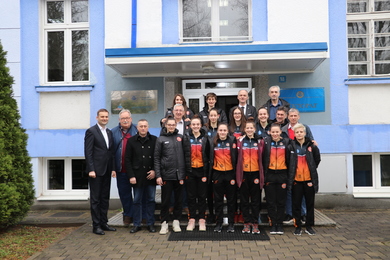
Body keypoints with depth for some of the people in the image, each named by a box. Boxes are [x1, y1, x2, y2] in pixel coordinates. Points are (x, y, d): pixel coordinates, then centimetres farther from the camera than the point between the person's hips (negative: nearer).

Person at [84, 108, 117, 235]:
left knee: (105, 198, 12)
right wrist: (91, 170, -16)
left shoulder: (109, 133, 15)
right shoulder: (91, 131, -6)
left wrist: (113, 168, 8)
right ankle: (96, 225, 9)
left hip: (107, 171, 7)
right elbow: (88, 152, -11)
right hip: (96, 170, -7)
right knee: (95, 199, 1)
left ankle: (104, 223, 22)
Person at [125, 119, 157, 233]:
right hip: (137, 176, 0)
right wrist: (131, 176, -5)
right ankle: (136, 224, 17)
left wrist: (154, 171, -6)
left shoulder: (154, 140, 3)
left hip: (150, 176, 0)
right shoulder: (131, 141, 4)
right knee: (137, 201, 7)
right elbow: (128, 159, 2)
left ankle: (150, 224, 18)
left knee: (151, 200, 7)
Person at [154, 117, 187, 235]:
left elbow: (186, 154, 6)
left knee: (178, 200, 10)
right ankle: (164, 223, 16)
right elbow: (156, 158, 1)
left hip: (179, 175, 2)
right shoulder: (161, 139, 3)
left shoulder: (180, 137, 7)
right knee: (165, 200, 5)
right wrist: (158, 175, -6)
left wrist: (184, 173, 0)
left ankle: (176, 222, 23)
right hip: (166, 175, -2)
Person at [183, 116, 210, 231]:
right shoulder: (186, 138, 4)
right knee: (191, 196, 7)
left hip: (201, 170, 0)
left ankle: (202, 220, 15)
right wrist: (185, 171, -6)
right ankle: (191, 220, 16)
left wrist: (206, 174, -4)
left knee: (202, 196, 5)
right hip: (190, 170, 0)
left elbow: (207, 156, 1)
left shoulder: (205, 138, 4)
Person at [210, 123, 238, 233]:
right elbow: (210, 158, 10)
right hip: (217, 173, 2)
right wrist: (210, 174, 6)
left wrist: (235, 174, -6)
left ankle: (231, 224, 17)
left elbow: (235, 157, -1)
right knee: (218, 199, 7)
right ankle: (219, 223, 18)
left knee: (231, 199, 6)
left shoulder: (232, 141, -1)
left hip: (230, 173, -2)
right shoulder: (213, 142, 5)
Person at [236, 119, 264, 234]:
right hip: (243, 173, 0)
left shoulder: (260, 141, 4)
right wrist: (237, 175, -1)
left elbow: (262, 158, 5)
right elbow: (237, 158, 4)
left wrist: (261, 175, 1)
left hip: (255, 173, 0)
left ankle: (255, 223, 15)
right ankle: (246, 223, 17)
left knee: (256, 200, 6)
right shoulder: (240, 141, 4)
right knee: (244, 199, 7)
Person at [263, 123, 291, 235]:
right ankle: (273, 225, 15)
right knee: (271, 202, 5)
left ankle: (280, 225, 18)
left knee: (281, 202, 7)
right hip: (270, 174, 0)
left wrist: (288, 177, 3)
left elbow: (288, 159, 6)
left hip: (282, 174, 0)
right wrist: (263, 175, -5)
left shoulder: (286, 142, 3)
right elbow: (262, 159, 0)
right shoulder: (266, 141, 1)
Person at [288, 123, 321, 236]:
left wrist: (312, 170, 10)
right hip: (296, 180, -1)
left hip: (309, 179, 1)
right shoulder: (291, 146, -2)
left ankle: (309, 226, 22)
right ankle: (298, 226, 16)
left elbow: (317, 160, 13)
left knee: (310, 203, 9)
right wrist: (291, 173, 3)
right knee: (296, 204, 5)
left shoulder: (312, 146, 0)